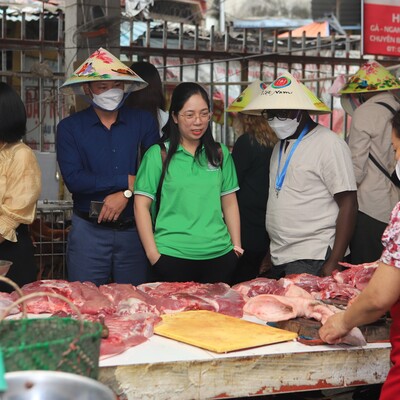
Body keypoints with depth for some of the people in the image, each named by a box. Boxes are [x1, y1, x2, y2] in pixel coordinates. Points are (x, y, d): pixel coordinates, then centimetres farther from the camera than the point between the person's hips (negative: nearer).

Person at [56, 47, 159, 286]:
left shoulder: (144, 121, 5)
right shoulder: (70, 127, 0)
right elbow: (73, 179, -12)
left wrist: (126, 194, -17)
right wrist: (128, 181, -13)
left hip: (134, 230, 1)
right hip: (88, 230, -1)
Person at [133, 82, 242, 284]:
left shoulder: (221, 153, 9)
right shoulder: (157, 154, -2)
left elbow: (229, 203, 13)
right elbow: (141, 206, -4)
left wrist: (237, 246, 7)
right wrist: (153, 254, -9)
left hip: (219, 254, 3)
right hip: (171, 256, -3)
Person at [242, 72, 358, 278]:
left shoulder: (329, 144, -11)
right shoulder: (281, 145, 13)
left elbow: (348, 204, -14)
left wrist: (334, 263, -18)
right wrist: (271, 252, 12)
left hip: (312, 263, -7)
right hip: (279, 261, 8)